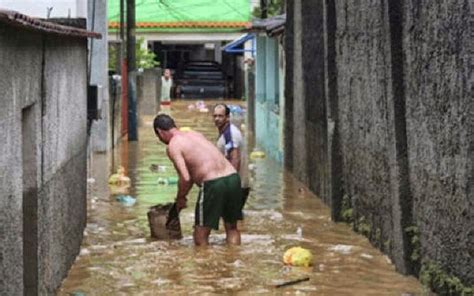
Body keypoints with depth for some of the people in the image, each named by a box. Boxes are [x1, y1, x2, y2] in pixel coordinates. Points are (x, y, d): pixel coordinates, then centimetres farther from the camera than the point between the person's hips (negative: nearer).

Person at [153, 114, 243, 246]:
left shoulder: (173, 145, -1)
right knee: (232, 228, 20)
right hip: (233, 177, 7)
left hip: (213, 183, -7)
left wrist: (180, 198, 5)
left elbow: (185, 178, -11)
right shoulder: (195, 134, 21)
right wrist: (184, 194, 34)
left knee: (201, 236, 7)